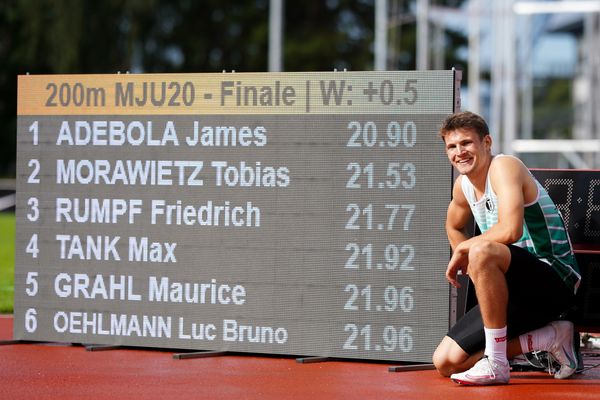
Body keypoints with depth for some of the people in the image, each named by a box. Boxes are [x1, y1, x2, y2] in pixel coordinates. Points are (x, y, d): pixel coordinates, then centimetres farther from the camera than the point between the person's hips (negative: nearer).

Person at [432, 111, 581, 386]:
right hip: (519, 293, 9)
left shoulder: (503, 166, -14)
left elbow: (510, 231, -30)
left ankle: (496, 364, -29)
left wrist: (464, 249, -14)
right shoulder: (463, 186, 12)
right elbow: (454, 227, 35)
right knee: (446, 362, -1)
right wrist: (471, 267, 18)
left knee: (482, 250, -38)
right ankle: (550, 337, 6)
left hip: (556, 279, -9)